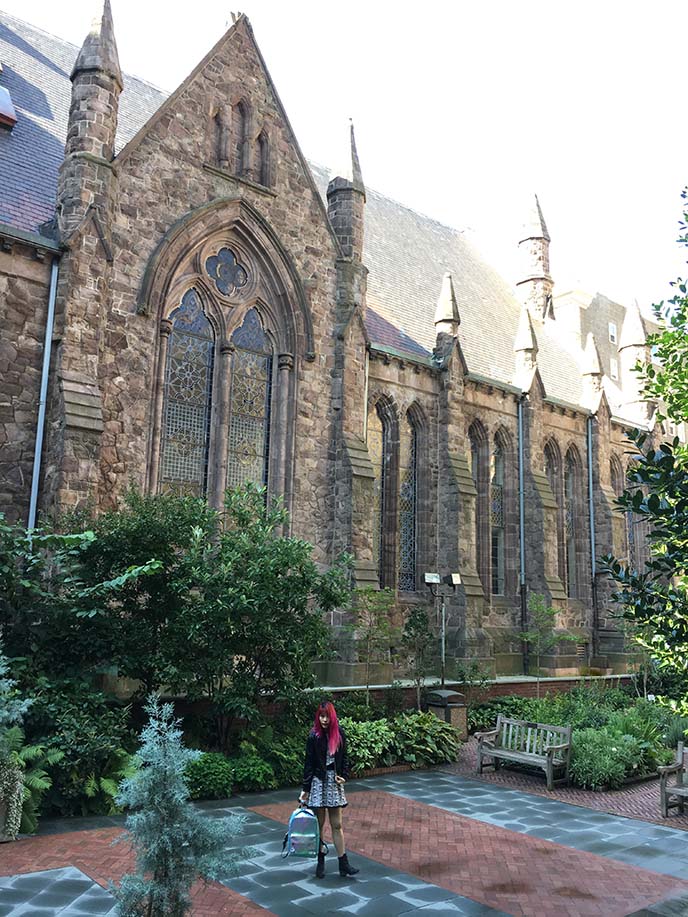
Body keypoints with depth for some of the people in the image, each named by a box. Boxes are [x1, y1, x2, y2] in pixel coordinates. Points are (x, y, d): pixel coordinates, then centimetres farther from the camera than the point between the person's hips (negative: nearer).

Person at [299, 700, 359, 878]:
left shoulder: (339, 733, 0)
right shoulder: (314, 736, -9)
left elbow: (344, 758, 10)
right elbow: (308, 763, -6)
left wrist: (344, 775, -4)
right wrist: (305, 789, -6)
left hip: (334, 782, 2)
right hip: (318, 781, -2)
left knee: (337, 825, 6)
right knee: (318, 824, 6)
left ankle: (343, 864, 10)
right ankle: (320, 862, 19)